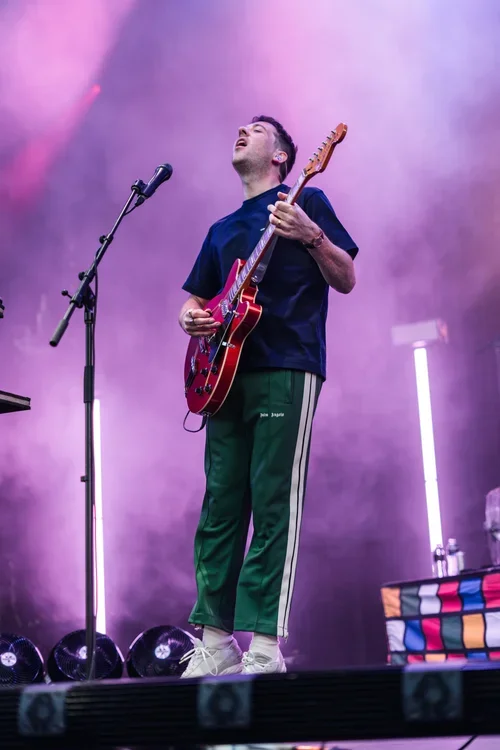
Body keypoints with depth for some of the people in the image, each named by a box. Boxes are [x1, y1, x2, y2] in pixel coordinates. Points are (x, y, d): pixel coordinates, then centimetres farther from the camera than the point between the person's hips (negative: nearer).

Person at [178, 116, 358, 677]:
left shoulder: (306, 201, 9)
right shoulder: (222, 230, 26)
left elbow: (346, 279, 3)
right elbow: (193, 300, 26)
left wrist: (311, 235, -15)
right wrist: (192, 319, 2)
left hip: (286, 370, -6)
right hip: (227, 373, 6)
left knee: (273, 504, -10)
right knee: (220, 505, 2)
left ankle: (264, 647, -9)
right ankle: (215, 637, 7)